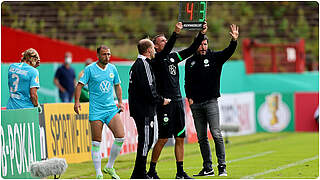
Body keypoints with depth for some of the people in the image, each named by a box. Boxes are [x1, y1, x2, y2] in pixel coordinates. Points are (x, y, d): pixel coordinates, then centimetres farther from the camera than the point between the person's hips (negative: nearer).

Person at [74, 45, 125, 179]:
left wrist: (120, 102, 15)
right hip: (96, 111, -4)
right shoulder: (90, 69, -4)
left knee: (120, 137, -10)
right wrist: (77, 102, -14)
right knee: (96, 143, -3)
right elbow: (80, 85, -4)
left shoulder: (112, 68, 9)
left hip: (111, 108, 4)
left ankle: (109, 167, 7)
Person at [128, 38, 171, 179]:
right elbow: (148, 89, -20)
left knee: (146, 141, 14)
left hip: (137, 109, 10)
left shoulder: (136, 64, 19)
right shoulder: (144, 64, -14)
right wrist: (161, 100, -8)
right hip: (145, 110, -10)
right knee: (145, 141, -8)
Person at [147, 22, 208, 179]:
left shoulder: (173, 57, 16)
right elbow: (165, 50, -23)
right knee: (163, 138, -7)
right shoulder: (156, 60, -3)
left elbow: (191, 50, 12)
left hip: (178, 102, 7)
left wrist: (201, 34, -1)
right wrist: (176, 34, -32)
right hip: (165, 104, -7)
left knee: (180, 138, 5)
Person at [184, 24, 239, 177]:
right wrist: (189, 97, 4)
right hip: (195, 105, 4)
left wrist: (234, 41, -34)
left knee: (216, 134, -12)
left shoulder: (214, 57, 2)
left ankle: (222, 166, -9)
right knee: (201, 137, 6)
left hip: (211, 102, -4)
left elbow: (228, 52, -16)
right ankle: (208, 168, 12)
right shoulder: (190, 62, 12)